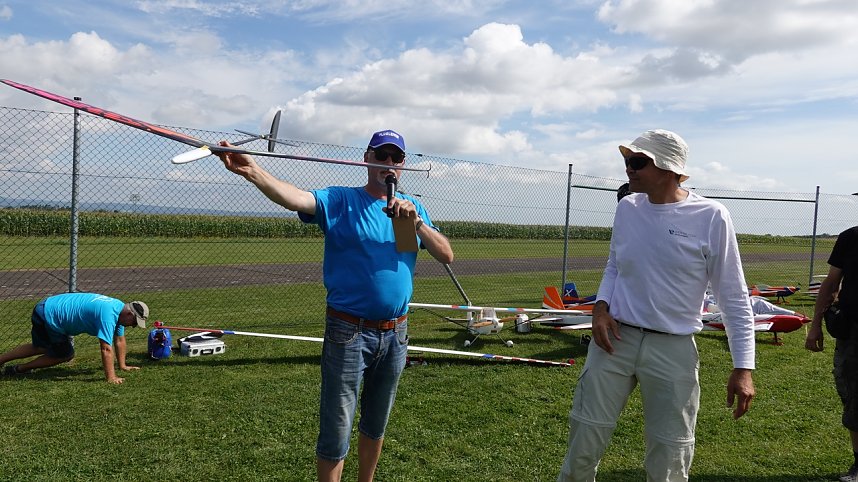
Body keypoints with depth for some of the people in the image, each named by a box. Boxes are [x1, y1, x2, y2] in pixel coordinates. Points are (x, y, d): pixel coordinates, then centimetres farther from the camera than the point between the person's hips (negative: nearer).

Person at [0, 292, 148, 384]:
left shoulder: (120, 309, -2)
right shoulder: (108, 314, -32)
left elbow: (119, 340, 8)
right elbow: (106, 349, -34)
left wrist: (122, 365, 11)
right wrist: (110, 378, -33)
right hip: (47, 315, -10)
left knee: (40, 348, 29)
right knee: (65, 354, 3)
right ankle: (19, 369, 14)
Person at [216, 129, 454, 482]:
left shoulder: (413, 207, 7)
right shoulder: (340, 201, -5)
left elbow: (447, 256, -1)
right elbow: (295, 199, -25)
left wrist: (416, 222, -17)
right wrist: (252, 171, -43)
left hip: (396, 333, 4)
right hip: (349, 333, -4)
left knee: (376, 425, 21)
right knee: (336, 432, 2)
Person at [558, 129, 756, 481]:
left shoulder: (711, 217, -10)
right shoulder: (627, 207, 3)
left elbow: (734, 298, -5)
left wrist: (743, 367, -8)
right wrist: (601, 306, -3)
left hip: (673, 349, -3)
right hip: (614, 338, 3)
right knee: (584, 440, 7)